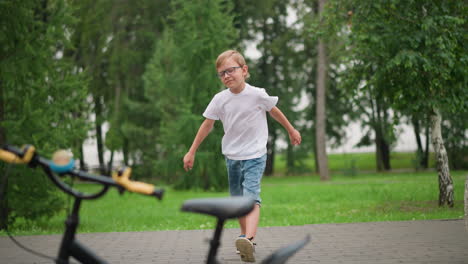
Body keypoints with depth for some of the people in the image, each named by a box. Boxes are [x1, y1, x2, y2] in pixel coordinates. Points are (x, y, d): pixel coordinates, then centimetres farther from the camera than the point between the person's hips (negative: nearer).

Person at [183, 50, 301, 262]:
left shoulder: (257, 95, -11)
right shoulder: (220, 99, -4)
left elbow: (274, 111, 7)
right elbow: (207, 125, 5)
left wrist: (291, 130, 20)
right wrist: (191, 152, 7)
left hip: (255, 156, -4)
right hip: (232, 157, 4)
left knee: (251, 196, -22)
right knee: (237, 199, 15)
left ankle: (248, 239, -37)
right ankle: (245, 234, 33)